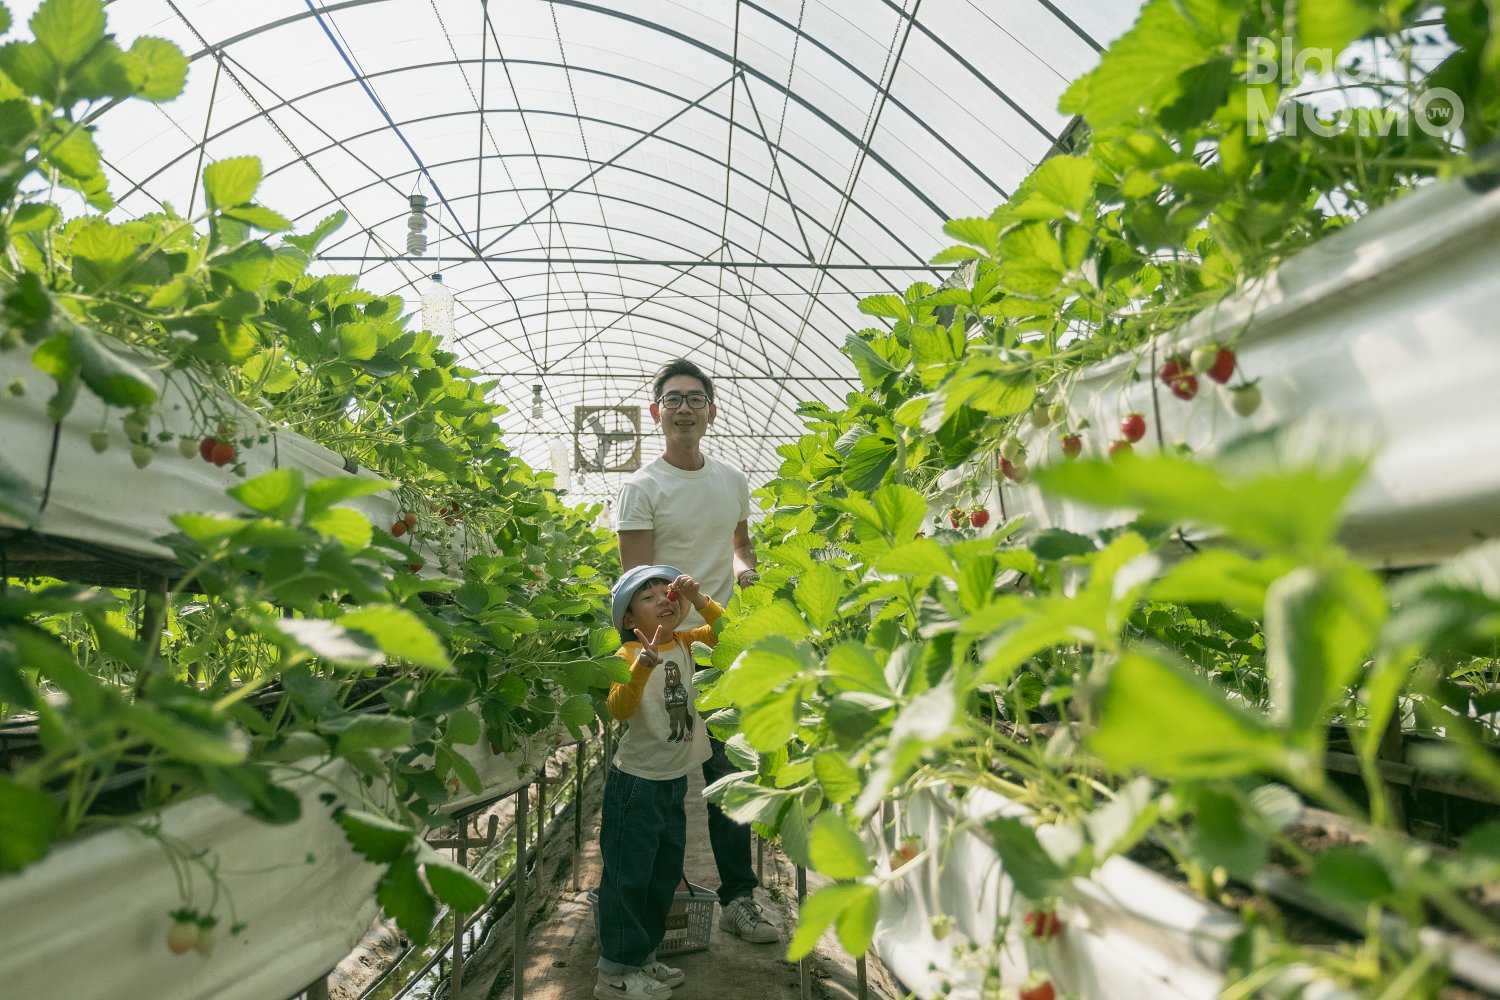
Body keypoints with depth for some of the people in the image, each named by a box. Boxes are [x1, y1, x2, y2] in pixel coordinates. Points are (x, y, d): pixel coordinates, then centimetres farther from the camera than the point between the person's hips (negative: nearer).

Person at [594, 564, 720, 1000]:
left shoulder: (685, 643, 1)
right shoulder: (628, 655, -17)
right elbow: (619, 708, -31)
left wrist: (700, 600, -15)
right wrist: (643, 665, -47)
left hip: (675, 781, 7)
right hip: (636, 783, -7)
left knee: (665, 875, 19)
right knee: (628, 876, 3)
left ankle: (643, 956, 35)